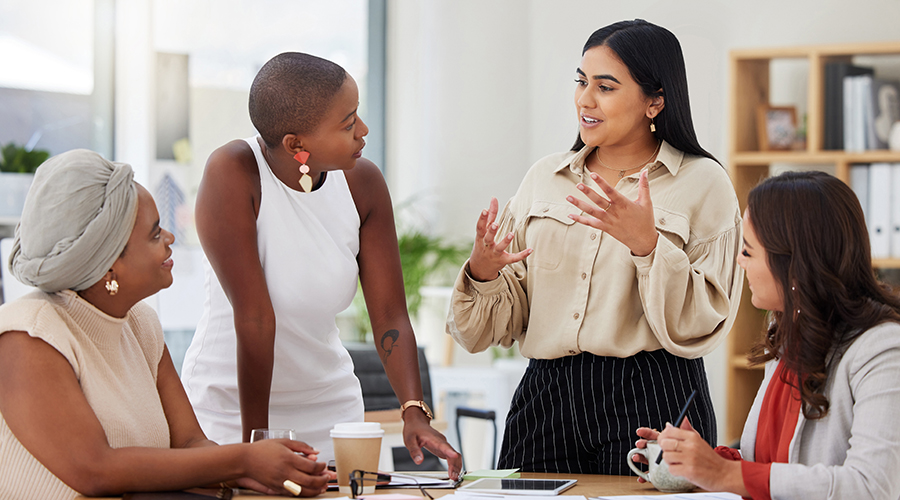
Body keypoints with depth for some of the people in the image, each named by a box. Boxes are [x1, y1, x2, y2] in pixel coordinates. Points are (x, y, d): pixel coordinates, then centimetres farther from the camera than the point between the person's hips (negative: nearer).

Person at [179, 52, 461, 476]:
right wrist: (255, 441, -24)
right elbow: (254, 316, -25)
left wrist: (415, 411, -22)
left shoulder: (363, 183, -9)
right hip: (229, 405, -4)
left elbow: (390, 314, -9)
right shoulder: (232, 174, -23)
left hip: (329, 405, 4)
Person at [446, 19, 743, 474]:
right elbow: (505, 323, 10)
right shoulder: (544, 177, 11)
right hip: (545, 399, 4)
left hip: (652, 403, -3)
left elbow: (699, 330, -9)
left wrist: (648, 245, -21)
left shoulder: (703, 184, -1)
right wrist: (482, 272, -10)